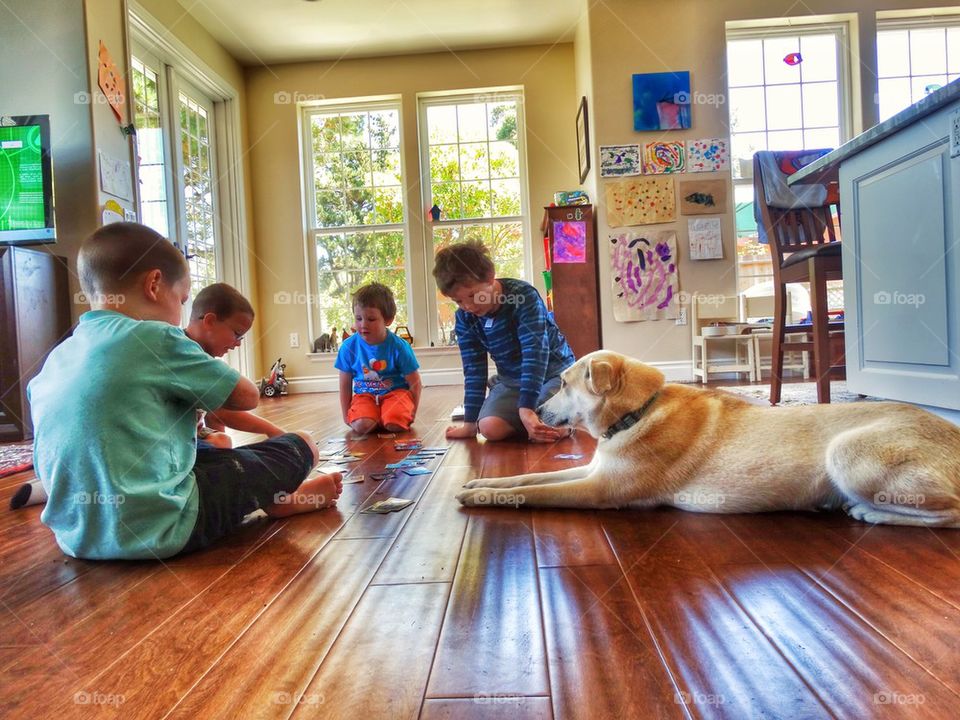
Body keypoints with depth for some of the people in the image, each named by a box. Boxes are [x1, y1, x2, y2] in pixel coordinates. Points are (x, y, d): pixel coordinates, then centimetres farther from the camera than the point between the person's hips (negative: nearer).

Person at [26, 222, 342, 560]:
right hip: (158, 530, -8)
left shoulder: (55, 358, 8)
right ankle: (277, 500, 32)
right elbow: (247, 396, -5)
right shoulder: (156, 338, -13)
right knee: (301, 446, 5)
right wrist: (195, 392, 14)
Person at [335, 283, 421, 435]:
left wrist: (411, 413, 0)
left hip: (395, 392, -1)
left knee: (395, 424, -29)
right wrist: (346, 415, 5)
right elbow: (345, 384, 4)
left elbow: (414, 383, -4)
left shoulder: (398, 347, -14)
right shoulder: (348, 347, -8)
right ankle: (379, 418, 7)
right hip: (365, 395, 2)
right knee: (361, 425, -27)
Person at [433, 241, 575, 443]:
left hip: (553, 371, -4)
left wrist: (526, 408, -37)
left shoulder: (524, 295, -23)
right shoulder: (464, 317, -7)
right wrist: (471, 423, -4)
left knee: (544, 433, -30)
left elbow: (535, 352, -30)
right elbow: (474, 369, -3)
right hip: (511, 380, 5)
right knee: (490, 427, -24)